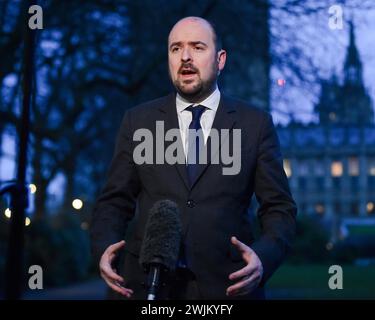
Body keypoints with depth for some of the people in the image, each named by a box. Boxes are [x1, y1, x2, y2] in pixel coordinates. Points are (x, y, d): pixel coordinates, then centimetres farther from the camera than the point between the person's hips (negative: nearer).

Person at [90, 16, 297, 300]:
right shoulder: (138, 121, 6)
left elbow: (279, 208, 1)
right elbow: (114, 201, 7)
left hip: (227, 284, -1)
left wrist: (263, 257, -18)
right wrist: (104, 249, -13)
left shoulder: (256, 124, 2)